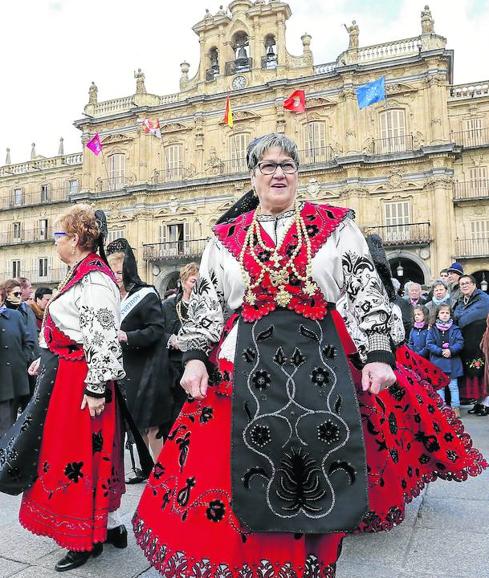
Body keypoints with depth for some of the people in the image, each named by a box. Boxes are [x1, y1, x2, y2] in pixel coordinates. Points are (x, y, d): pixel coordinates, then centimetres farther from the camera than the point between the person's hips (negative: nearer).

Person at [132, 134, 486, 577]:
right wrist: (195, 358, -2)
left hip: (322, 357, 0)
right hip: (246, 361, 1)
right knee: (252, 479, 1)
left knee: (322, 485, 3)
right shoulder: (226, 237, 11)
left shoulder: (335, 225, 7)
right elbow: (205, 303, 9)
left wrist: (379, 353, -9)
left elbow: (367, 288, 1)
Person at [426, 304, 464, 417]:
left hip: (453, 362, -1)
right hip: (437, 362, 1)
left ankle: (455, 407, 14)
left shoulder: (455, 329, 0)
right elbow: (429, 344, -5)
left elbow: (460, 343, -5)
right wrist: (441, 351, -17)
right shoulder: (433, 329, 0)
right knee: (439, 386, 8)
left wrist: (451, 350, -20)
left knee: (453, 386, 6)